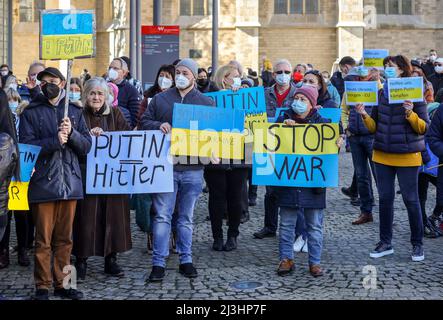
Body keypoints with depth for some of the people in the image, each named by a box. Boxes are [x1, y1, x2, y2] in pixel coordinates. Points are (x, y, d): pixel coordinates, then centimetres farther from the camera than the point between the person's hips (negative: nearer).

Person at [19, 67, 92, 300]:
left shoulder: (74, 111, 13)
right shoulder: (31, 112, 4)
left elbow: (86, 146, 7)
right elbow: (26, 145, -7)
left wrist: (71, 133, -11)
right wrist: (55, 141, -16)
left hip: (70, 182, 3)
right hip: (43, 183, -3)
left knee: (65, 238, 9)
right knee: (43, 239, -1)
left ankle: (62, 283, 18)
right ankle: (42, 286, 7)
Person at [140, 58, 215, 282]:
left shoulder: (205, 102, 9)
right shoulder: (160, 99, 8)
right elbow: (144, 122, 8)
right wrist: (158, 126, -12)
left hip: (193, 168, 1)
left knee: (186, 217, 11)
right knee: (162, 216, -1)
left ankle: (186, 260, 19)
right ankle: (158, 263, 3)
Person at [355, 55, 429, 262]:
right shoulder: (381, 93, 7)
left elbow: (423, 128, -7)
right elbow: (374, 127, 9)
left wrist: (410, 113, -23)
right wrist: (364, 115, -9)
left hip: (407, 156, -4)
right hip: (382, 155, 4)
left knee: (411, 200, 2)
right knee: (385, 199, 9)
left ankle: (417, 244, 15)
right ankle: (385, 243, 20)